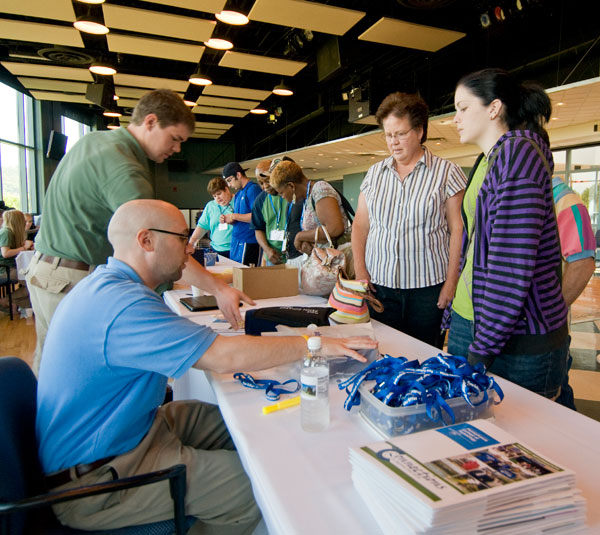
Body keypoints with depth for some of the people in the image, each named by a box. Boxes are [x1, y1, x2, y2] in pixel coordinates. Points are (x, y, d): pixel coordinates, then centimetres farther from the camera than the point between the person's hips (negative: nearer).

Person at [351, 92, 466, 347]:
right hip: (379, 285, 3)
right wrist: (360, 270, 1)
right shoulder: (374, 173, 11)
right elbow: (360, 224, 11)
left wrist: (452, 282, -8)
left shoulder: (446, 172, 0)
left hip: (428, 287, -3)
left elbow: (458, 230, -3)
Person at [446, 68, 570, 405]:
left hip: (517, 340, -8)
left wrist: (483, 346, -18)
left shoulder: (518, 153, -13)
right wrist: (455, 317, 17)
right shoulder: (489, 161, 16)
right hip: (469, 322, 9)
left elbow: (513, 267, -21)